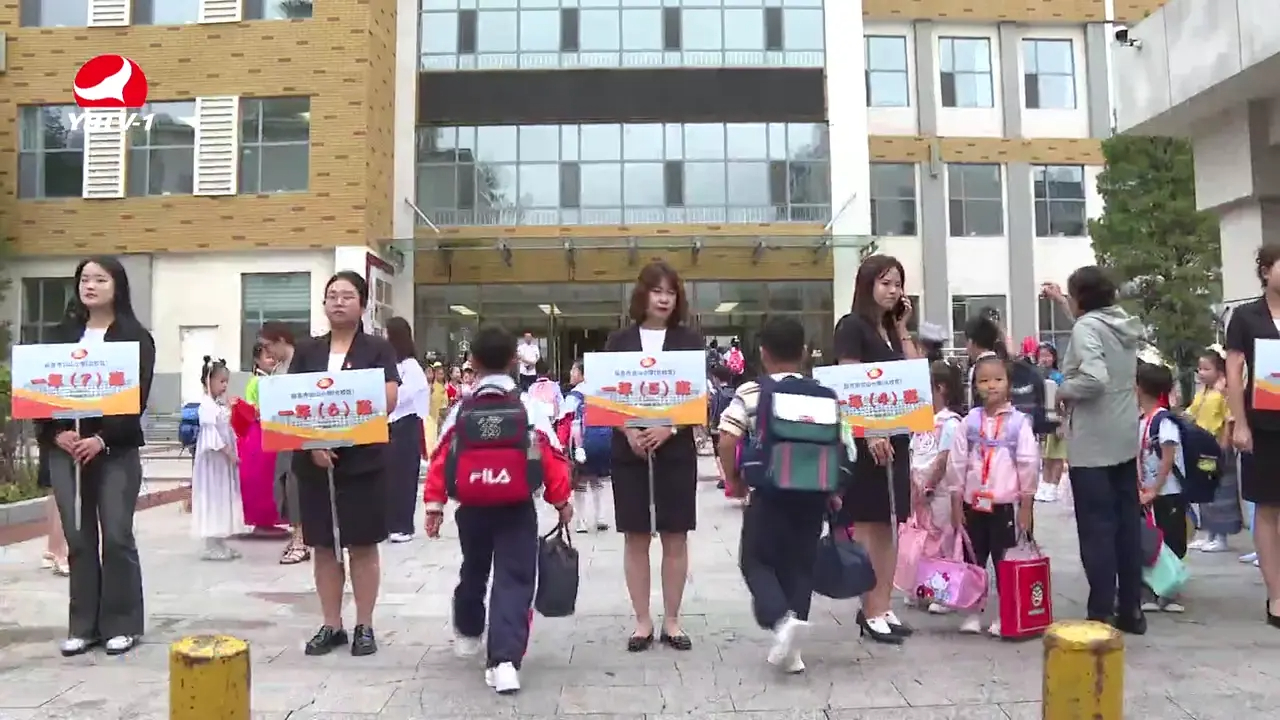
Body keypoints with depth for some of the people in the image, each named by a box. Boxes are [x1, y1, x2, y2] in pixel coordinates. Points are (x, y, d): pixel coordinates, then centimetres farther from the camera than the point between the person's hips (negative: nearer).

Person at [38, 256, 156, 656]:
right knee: (78, 539, 7)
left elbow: (137, 397, -7)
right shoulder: (60, 335, 12)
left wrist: (102, 439, -18)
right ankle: (83, 626, 15)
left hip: (116, 450, -4)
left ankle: (121, 624, 9)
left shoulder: (136, 337, 0)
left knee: (116, 537, -1)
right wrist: (58, 433, -9)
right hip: (65, 448, 4)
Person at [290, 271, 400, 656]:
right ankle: (331, 625, 22)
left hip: (362, 460, -3)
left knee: (362, 546, 4)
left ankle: (364, 626, 15)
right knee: (324, 546, 10)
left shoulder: (378, 349, 1)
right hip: (313, 460, 3)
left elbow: (388, 399, -10)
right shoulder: (307, 351, 10)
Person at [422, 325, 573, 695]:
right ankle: (505, 659, -14)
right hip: (517, 510, -3)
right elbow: (552, 457, -6)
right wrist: (561, 500, 4)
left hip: (472, 509, 3)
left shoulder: (460, 410, 0)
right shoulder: (528, 406, -5)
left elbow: (440, 458, 0)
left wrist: (434, 504, 6)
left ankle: (467, 633, 47)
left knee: (473, 570, 25)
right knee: (514, 580, -2)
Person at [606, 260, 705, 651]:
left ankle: (671, 622, 18)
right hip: (629, 452, 1)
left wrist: (669, 428, -16)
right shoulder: (619, 341, 5)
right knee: (635, 539, 6)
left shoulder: (690, 340, 3)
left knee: (675, 538, 5)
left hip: (676, 451, 0)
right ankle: (642, 622, 18)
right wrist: (629, 431, -14)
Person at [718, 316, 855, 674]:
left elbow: (727, 442, -14)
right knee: (800, 566, 14)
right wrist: (833, 492, 16)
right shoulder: (827, 397, 4)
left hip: (769, 495, -3)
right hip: (812, 496, 3)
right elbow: (845, 451, 3)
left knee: (756, 562, 12)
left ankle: (781, 618, -12)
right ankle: (790, 648, 15)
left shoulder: (751, 394, -5)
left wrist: (733, 479, 3)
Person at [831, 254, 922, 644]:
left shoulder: (890, 330, 18)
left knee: (888, 525, 10)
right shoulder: (852, 326, -6)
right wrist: (869, 432, -20)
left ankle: (884, 607, 17)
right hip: (867, 439, -8)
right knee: (866, 525, -2)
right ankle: (870, 612, 4)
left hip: (895, 437, 8)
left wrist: (902, 328, 11)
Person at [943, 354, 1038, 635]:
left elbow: (1029, 465, -4)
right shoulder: (970, 421, 1)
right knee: (973, 560, 10)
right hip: (973, 504, 2)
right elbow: (956, 463, 3)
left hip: (1005, 505, -2)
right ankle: (973, 613, 21)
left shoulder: (1019, 421, -4)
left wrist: (1026, 506, -5)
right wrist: (956, 504, 1)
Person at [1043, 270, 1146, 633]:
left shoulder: (1086, 326, -15)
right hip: (1125, 439, 8)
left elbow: (1094, 379, -28)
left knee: (1096, 529, -3)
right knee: (1127, 524, 12)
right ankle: (1131, 610, 20)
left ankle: (1102, 614, 1)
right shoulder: (1125, 323, 9)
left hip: (1093, 444, -8)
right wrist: (1060, 299, 38)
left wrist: (1063, 391, -12)